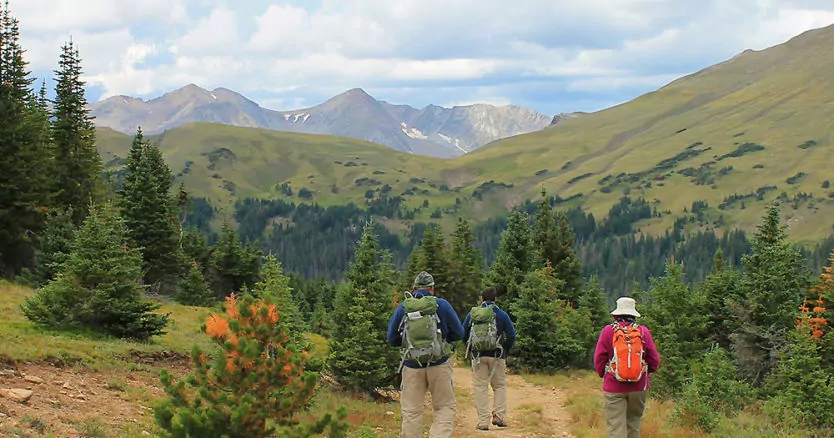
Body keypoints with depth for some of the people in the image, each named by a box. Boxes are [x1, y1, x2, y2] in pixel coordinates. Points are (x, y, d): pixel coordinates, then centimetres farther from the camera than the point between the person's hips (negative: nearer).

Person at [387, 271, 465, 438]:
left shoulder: (403, 308, 1)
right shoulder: (442, 305, -3)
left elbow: (392, 339, 7)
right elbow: (458, 334, 3)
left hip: (412, 367, 1)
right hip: (439, 365, -1)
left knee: (411, 411, 8)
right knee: (445, 406, 7)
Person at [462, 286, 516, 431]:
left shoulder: (472, 313, 5)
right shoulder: (501, 314, 0)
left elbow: (463, 334, 7)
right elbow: (511, 336, -2)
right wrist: (505, 351, 11)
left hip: (477, 356, 1)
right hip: (496, 356, -1)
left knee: (480, 387, 3)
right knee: (500, 386, 12)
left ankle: (483, 421, 0)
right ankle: (499, 416, 0)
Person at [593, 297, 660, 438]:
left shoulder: (608, 331, -6)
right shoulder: (643, 332, -3)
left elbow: (599, 360, -3)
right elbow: (654, 360, 2)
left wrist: (603, 374, 17)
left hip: (614, 387, -2)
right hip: (639, 387, 2)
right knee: (633, 423, 16)